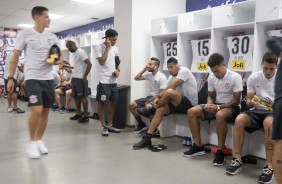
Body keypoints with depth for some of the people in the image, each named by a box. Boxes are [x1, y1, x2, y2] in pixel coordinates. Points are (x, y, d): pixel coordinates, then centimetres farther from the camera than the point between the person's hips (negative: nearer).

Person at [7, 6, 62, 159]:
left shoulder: (52, 37, 8)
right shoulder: (24, 34, -4)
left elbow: (60, 56, 15)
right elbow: (15, 57, 0)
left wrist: (57, 61, -9)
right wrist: (11, 78, -3)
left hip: (48, 78, 5)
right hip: (32, 78, -5)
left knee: (45, 111, 7)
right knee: (37, 111, -15)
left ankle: (39, 140, 24)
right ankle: (32, 142, 6)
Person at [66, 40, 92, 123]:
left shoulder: (80, 52, -14)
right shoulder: (74, 53, 15)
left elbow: (89, 64, -21)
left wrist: (84, 76, -19)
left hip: (80, 79, -10)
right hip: (74, 78, 10)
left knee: (82, 97, -4)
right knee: (76, 97, 13)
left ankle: (86, 116, 3)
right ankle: (78, 114, 23)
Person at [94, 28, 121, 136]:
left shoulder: (115, 48, 11)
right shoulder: (98, 47, -7)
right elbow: (102, 62, -19)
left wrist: (117, 70, 1)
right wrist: (107, 47, -16)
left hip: (113, 81, 7)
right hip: (103, 81, -7)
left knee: (113, 102, 11)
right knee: (101, 103, -1)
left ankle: (110, 125, 23)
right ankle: (104, 127, 9)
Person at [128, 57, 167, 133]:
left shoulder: (162, 77, -15)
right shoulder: (149, 74, 7)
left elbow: (161, 94, -19)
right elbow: (136, 78, 12)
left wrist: (149, 101, -21)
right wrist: (144, 69, 2)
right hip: (150, 97, 8)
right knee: (131, 105, -2)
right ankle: (141, 124, 11)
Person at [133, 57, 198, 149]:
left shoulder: (184, 71, -13)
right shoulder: (171, 77, 12)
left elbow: (171, 87, -22)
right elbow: (165, 91, 4)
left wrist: (159, 96, -14)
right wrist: (158, 98, -17)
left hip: (190, 104, -8)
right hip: (180, 103, 8)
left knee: (170, 92, -32)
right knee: (160, 109, -13)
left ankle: (151, 109, -6)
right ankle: (147, 138, -12)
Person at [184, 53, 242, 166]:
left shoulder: (235, 77, -17)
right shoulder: (211, 77, -1)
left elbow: (236, 101, -18)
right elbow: (210, 96, 10)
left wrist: (218, 107, -28)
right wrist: (209, 105, -14)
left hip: (231, 107, -6)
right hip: (216, 106, 6)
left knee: (220, 115, -41)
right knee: (191, 112, -11)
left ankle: (220, 151, -27)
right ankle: (198, 146, -5)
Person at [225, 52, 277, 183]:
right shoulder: (253, 78, 3)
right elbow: (248, 102, 3)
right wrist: (252, 102, -21)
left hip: (274, 111, -2)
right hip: (258, 110, 3)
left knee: (269, 123, -39)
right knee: (239, 119, -29)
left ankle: (269, 166, -32)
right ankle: (238, 159, -19)